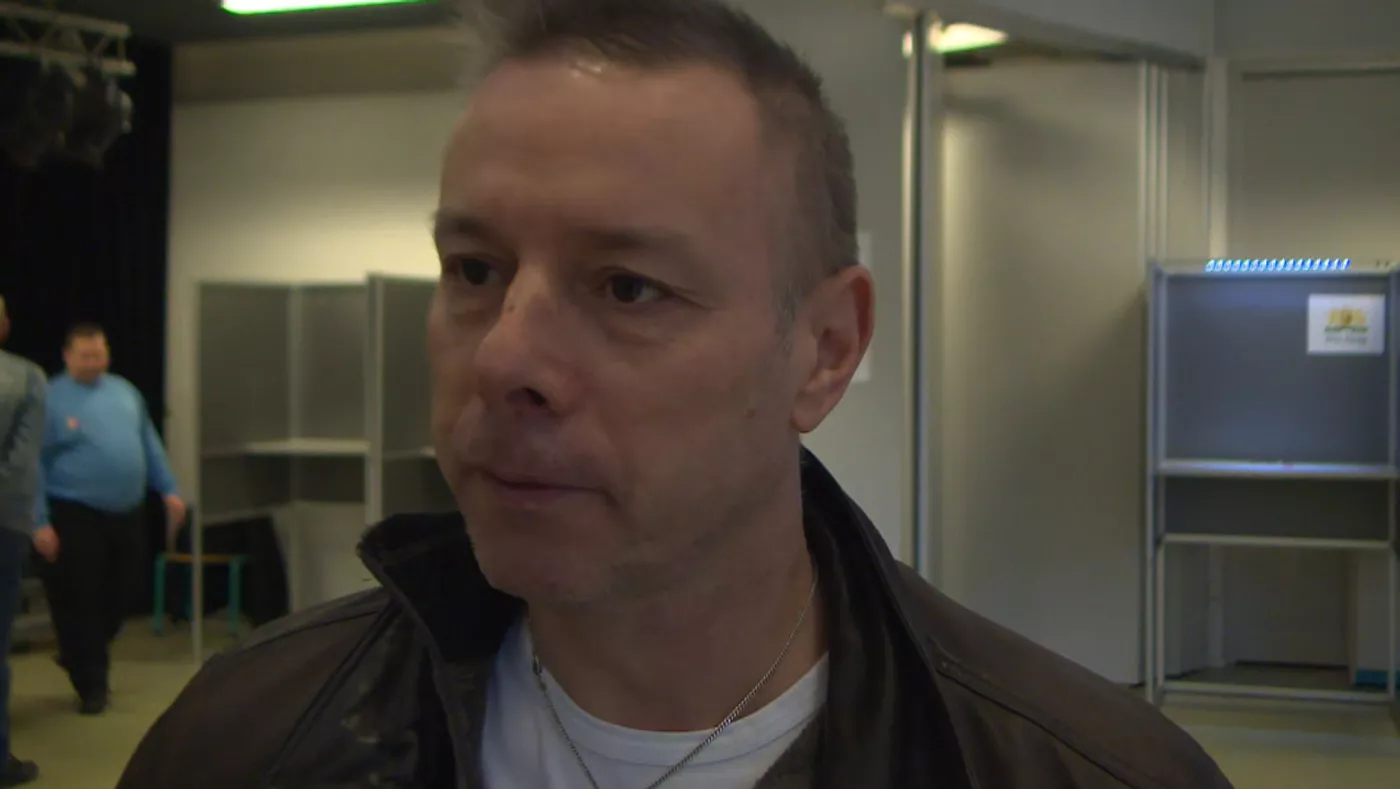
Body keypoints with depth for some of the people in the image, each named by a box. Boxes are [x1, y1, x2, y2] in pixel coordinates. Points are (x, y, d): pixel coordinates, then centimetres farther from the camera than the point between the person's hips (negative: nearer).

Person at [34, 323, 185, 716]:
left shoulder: (125, 392, 10)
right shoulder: (51, 399, -8)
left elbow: (150, 444, 17)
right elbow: (33, 465, -10)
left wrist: (169, 490, 10)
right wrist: (41, 522, -14)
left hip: (128, 514, 6)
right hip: (75, 515, -5)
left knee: (116, 598, 13)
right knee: (80, 604, -2)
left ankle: (83, 661, 36)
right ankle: (91, 686, 9)